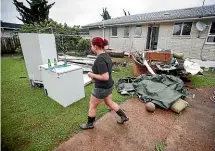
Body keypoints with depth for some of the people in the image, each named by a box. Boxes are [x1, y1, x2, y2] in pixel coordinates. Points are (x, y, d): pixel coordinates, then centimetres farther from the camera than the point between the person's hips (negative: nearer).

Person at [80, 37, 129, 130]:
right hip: (109, 86, 9)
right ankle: (124, 117, 40)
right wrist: (95, 74, 6)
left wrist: (92, 75, -16)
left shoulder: (100, 59, -27)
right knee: (109, 102, 27)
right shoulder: (106, 55, 3)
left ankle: (89, 124, 38)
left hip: (102, 88, -9)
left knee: (92, 105, 14)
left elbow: (105, 77, -30)